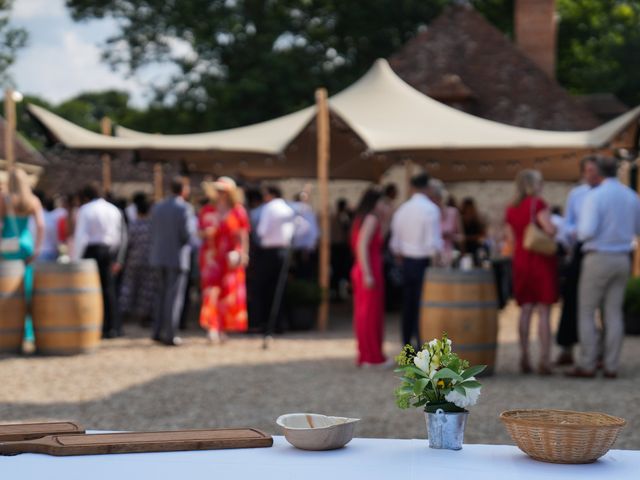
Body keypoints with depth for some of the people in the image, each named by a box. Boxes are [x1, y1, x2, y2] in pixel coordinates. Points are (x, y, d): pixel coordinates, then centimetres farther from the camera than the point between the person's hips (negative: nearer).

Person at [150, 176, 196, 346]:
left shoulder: (158, 207, 8)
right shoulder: (184, 208, -12)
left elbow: (153, 234, 12)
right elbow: (188, 235, -15)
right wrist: (193, 222, 3)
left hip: (160, 257, 6)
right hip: (177, 257, -6)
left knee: (161, 294, 16)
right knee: (174, 297, -2)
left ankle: (157, 332, 16)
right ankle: (170, 335, -2)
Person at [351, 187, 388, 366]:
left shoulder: (362, 219, 17)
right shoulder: (371, 219, -11)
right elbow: (362, 246, -21)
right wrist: (368, 274, -24)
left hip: (362, 271, 10)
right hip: (370, 272, -10)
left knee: (365, 313, 12)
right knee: (371, 313, -4)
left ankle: (367, 356, 17)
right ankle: (372, 357, 2)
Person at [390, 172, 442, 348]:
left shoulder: (402, 210, 6)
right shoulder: (430, 209, -12)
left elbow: (395, 244, 10)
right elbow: (433, 243, -17)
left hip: (407, 262, 6)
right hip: (424, 262, -6)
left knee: (408, 306, 11)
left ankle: (407, 346, 17)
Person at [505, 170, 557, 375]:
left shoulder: (511, 209, 11)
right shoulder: (538, 204, -9)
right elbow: (550, 229, -18)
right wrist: (559, 227, 2)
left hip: (520, 260, 6)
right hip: (542, 259, -6)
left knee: (525, 310, 7)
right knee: (544, 311, -4)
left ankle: (524, 358, 4)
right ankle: (545, 360, -7)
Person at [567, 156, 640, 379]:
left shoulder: (594, 196, -13)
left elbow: (588, 231, -22)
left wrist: (580, 232, 1)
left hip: (598, 259, -5)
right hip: (622, 260, 6)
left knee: (586, 312, 3)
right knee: (613, 314, 7)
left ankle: (587, 366, 0)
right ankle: (611, 367, 4)